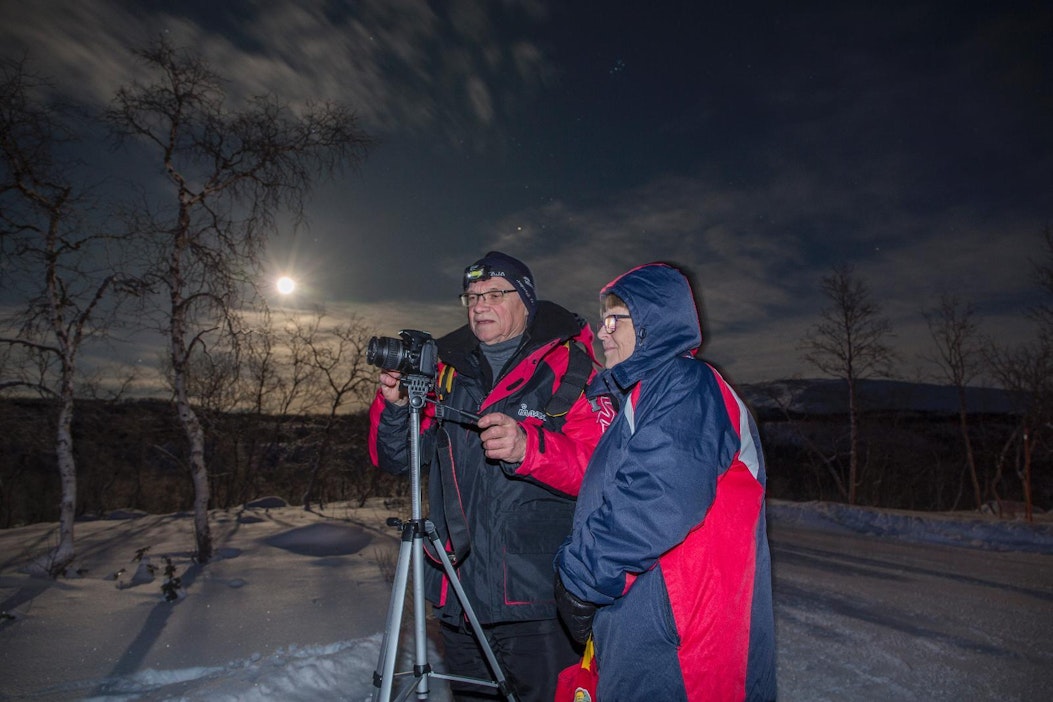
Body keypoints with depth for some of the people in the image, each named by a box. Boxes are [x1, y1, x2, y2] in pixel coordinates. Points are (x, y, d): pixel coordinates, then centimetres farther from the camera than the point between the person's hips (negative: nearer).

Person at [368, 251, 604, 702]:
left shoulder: (568, 368, -5)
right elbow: (393, 459, 9)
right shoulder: (446, 368, 8)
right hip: (456, 596, 5)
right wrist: (395, 407, -10)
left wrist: (528, 447, -32)